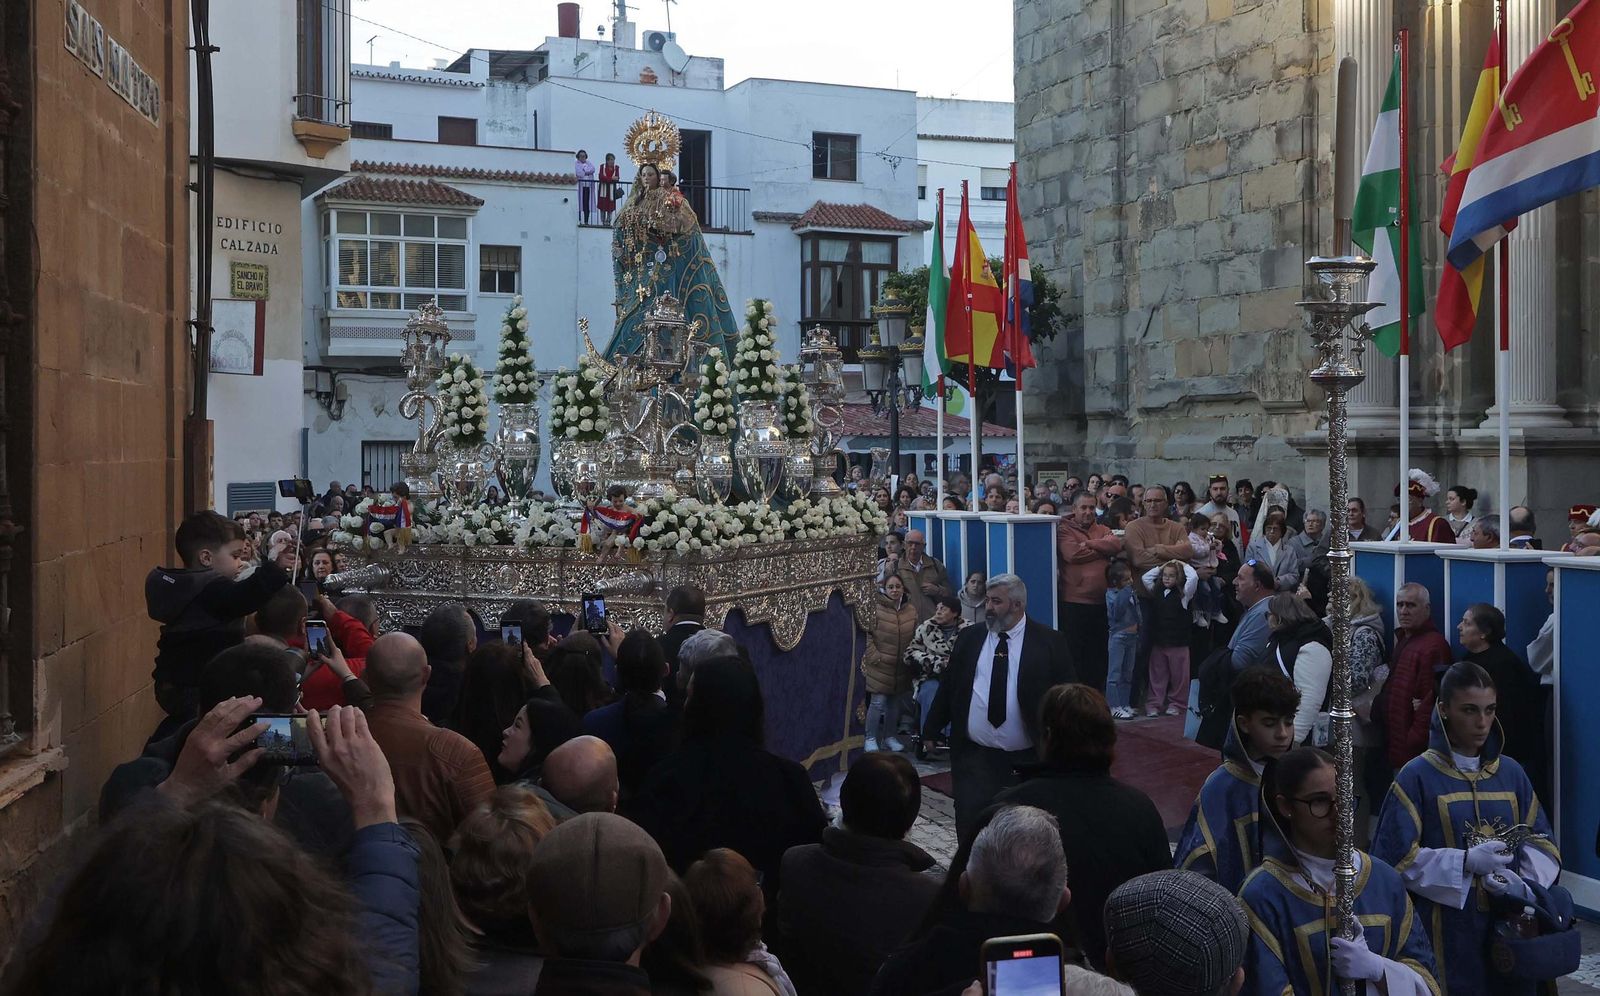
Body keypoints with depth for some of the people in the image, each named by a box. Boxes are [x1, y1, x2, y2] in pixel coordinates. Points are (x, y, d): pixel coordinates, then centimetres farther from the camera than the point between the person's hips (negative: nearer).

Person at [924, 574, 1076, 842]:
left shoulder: (1048, 642, -3)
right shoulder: (969, 638, 6)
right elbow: (948, 689, 12)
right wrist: (930, 730, 12)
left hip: (1028, 760, -2)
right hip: (974, 757, 2)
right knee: (970, 825, -3)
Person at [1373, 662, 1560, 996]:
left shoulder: (1511, 772, 8)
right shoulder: (1417, 777, -6)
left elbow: (1542, 843, 8)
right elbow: (1397, 857, -10)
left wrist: (1525, 885, -11)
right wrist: (1467, 862, -18)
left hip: (1509, 925, 4)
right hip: (1445, 929, -4)